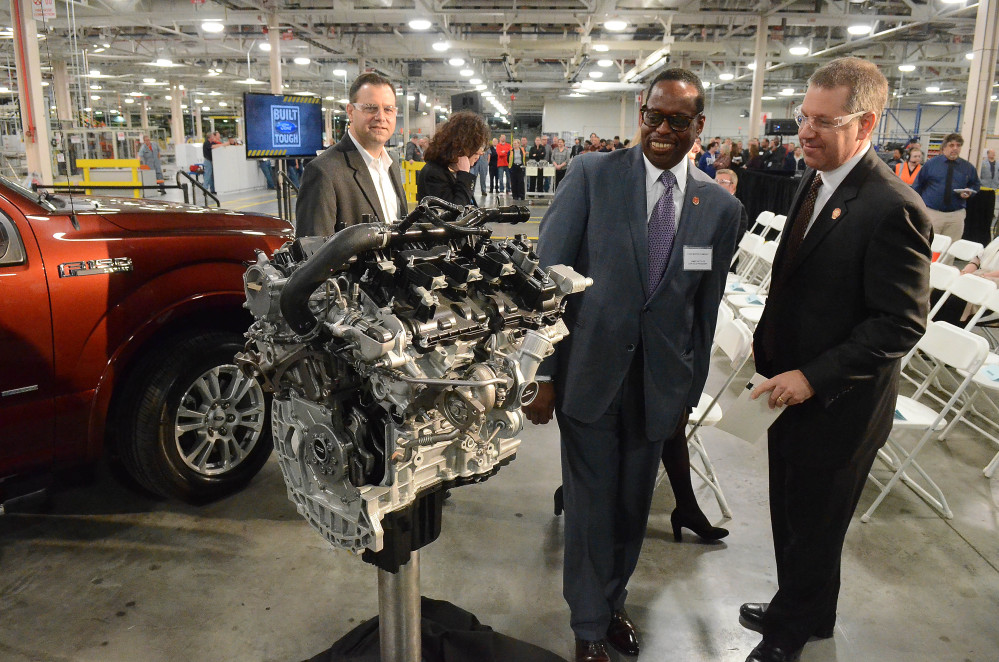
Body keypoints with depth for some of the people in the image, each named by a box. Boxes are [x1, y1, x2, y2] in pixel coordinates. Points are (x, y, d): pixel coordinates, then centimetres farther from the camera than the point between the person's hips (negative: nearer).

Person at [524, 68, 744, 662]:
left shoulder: (722, 207, 2)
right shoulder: (591, 176, -7)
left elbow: (706, 307, 8)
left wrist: (690, 392, 12)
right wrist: (542, 373, -12)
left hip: (660, 383, 3)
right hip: (589, 374, -2)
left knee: (634, 506, 17)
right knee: (591, 506, 10)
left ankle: (613, 601, 44)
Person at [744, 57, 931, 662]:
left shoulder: (892, 208, -23)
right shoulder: (815, 181, 4)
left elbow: (902, 324, -23)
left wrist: (813, 378, -24)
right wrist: (768, 338, 10)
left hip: (838, 406, -7)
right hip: (792, 388, 8)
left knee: (814, 528, 14)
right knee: (789, 516, 23)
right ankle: (794, 607, 47)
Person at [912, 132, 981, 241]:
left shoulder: (968, 167, 7)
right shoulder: (931, 164, 2)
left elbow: (976, 185, 19)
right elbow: (917, 185, 6)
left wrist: (969, 192, -4)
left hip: (956, 215, 2)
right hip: (931, 212, -2)